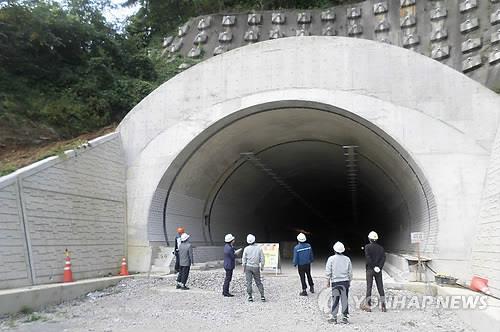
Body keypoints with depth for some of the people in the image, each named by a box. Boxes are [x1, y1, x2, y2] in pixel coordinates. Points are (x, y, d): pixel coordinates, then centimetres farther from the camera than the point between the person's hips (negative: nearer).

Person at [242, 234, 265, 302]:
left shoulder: (246, 248, -7)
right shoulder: (259, 248, -5)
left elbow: (244, 259, -2)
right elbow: (262, 258, -1)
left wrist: (243, 268, 9)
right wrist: (262, 266, 13)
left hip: (248, 267, -1)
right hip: (256, 267, 1)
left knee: (249, 282, 3)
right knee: (258, 282, 11)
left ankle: (250, 297, 2)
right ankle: (262, 296, 6)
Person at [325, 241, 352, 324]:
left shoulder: (331, 259, -5)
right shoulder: (347, 259, 2)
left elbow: (328, 272, -4)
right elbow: (350, 272, 6)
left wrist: (328, 281, 7)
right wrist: (349, 281, 16)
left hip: (335, 281, -2)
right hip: (345, 281, 2)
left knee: (335, 300, 4)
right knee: (344, 300, 7)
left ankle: (333, 317, 7)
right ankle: (344, 317, 10)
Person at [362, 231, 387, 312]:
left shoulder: (367, 247, -6)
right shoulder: (380, 247, 5)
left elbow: (368, 258, -16)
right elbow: (383, 257, -3)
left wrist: (374, 267, -10)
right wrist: (379, 267, -6)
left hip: (370, 269, -3)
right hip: (378, 270, 3)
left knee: (369, 287, 1)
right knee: (380, 287, 7)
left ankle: (368, 305, 1)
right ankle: (383, 305, 5)